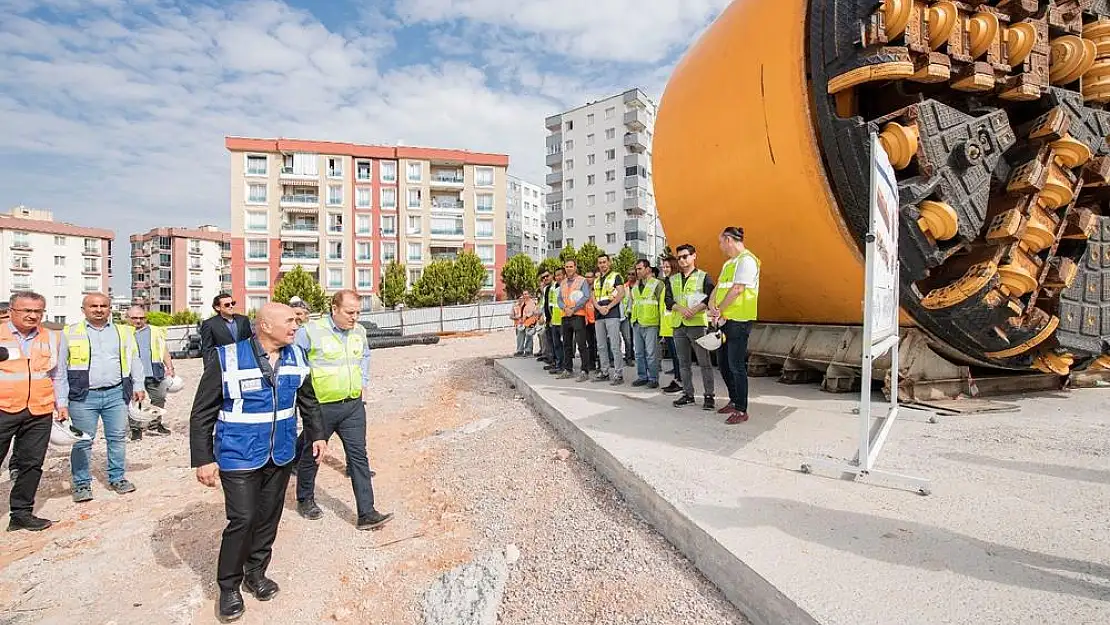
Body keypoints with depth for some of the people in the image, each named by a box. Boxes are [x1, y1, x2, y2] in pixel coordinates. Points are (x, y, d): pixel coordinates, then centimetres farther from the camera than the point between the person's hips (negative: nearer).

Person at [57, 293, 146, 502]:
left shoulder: (124, 332, 10)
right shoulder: (71, 333, 4)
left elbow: (135, 361, 15)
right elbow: (60, 369, 4)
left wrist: (138, 386, 5)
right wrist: (62, 402, 0)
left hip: (116, 394, 2)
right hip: (83, 397, -2)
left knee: (118, 438, 8)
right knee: (83, 441, 4)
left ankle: (117, 478, 21)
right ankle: (82, 483, 18)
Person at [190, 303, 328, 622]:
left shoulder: (296, 357, -1)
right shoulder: (227, 359, -16)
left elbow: (308, 401, 12)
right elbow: (202, 413, -9)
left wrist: (317, 434, 9)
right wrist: (203, 459, -11)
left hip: (281, 455, 5)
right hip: (240, 457, -4)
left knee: (269, 517, 14)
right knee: (242, 519, -3)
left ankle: (256, 572, 35)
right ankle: (229, 586, 20)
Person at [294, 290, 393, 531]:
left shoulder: (359, 332, 5)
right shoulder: (312, 330, -13)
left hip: (353, 405, 4)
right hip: (320, 406, -4)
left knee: (359, 456, 0)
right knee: (311, 454, 15)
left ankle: (366, 514, 3)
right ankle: (305, 500, 40)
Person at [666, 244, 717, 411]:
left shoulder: (703, 277, 2)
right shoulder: (673, 279, 16)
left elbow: (710, 298, -8)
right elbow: (668, 300, 5)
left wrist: (695, 309, -19)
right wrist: (681, 308, -13)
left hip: (697, 324, -5)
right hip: (678, 325, 5)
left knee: (704, 362, -4)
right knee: (684, 363, 10)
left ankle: (709, 396, 2)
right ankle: (688, 394, 18)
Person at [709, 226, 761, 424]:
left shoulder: (746, 260, -11)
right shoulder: (729, 263, 19)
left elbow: (737, 290, -18)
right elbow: (718, 288, 15)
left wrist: (719, 311, -10)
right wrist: (712, 307, -3)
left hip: (739, 320, -10)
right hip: (725, 320, 10)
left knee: (736, 366, -6)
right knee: (724, 364, 15)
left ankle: (741, 410, 2)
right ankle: (734, 401, 29)